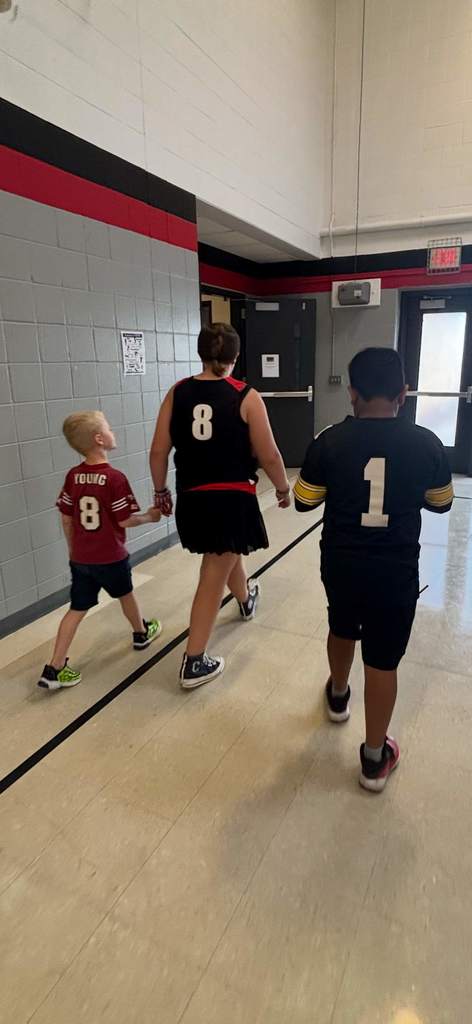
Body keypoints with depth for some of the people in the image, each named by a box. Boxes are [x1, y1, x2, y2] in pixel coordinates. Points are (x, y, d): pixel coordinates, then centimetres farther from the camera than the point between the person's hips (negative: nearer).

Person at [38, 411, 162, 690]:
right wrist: (150, 516, 2)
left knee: (77, 609, 9)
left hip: (80, 558, 5)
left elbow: (66, 519, 5)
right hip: (111, 557, -4)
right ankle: (142, 633, 45)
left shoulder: (73, 476, 0)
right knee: (126, 594, 21)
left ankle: (55, 668, 8)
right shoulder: (115, 478, -19)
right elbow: (125, 521, -16)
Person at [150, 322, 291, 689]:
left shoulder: (178, 392, 0)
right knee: (213, 578, 4)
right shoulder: (246, 397, -9)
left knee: (226, 555, 31)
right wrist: (284, 488, 9)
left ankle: (246, 599, 59)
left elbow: (159, 451, 0)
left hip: (192, 497, 5)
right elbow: (269, 455, -9)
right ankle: (194, 663, 11)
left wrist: (161, 491, 14)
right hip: (233, 498, -5)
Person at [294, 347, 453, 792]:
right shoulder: (426, 443, -8)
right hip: (396, 571, -1)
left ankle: (338, 695, 54)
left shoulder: (329, 441, -11)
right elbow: (440, 503, 7)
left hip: (341, 563, 1)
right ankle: (374, 759, 25)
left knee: (342, 629, 28)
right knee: (382, 662, 11)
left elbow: (303, 502, -1)